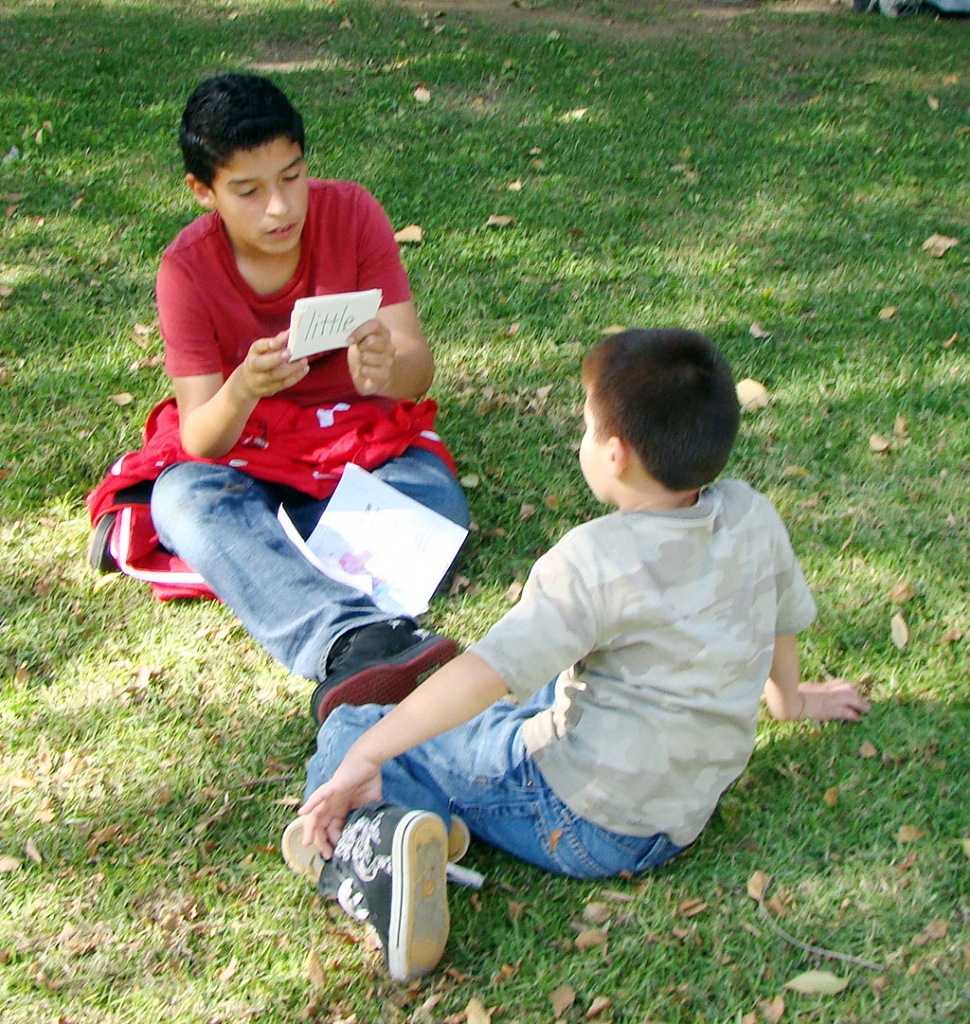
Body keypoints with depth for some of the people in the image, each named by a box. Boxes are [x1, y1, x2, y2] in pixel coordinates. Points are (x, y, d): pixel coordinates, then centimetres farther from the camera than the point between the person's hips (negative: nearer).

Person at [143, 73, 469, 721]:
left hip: (367, 437, 1)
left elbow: (419, 366, -18)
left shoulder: (351, 213, -12)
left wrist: (388, 369, -43)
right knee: (184, 495, -36)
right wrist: (243, 389, -42)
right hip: (245, 454, -1)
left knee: (437, 504, -31)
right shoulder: (188, 268, -13)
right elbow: (200, 440, -19)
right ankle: (359, 638, -57)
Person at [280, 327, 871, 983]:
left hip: (579, 824, -8)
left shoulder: (597, 561, -22)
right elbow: (786, 614, 16)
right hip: (683, 821, 8)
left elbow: (491, 670, -28)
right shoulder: (753, 518, -3)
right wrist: (789, 696, 37)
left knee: (348, 731, -5)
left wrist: (365, 757, -26)